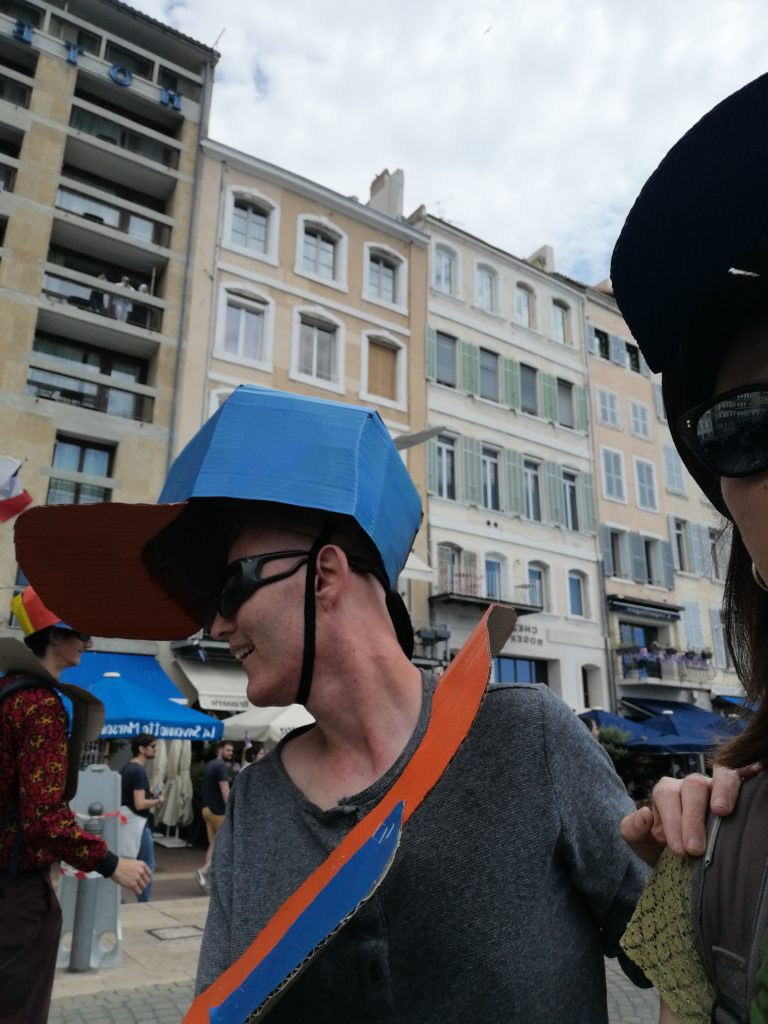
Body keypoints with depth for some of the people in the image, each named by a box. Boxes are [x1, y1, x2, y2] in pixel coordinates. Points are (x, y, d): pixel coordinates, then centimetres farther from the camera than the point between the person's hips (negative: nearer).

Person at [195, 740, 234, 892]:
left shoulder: (210, 764, 14)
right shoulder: (222, 766, -15)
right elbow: (225, 791, -23)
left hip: (207, 808, 9)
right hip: (218, 810, -9)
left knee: (213, 844, 13)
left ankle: (208, 877, 10)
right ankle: (204, 870, -9)